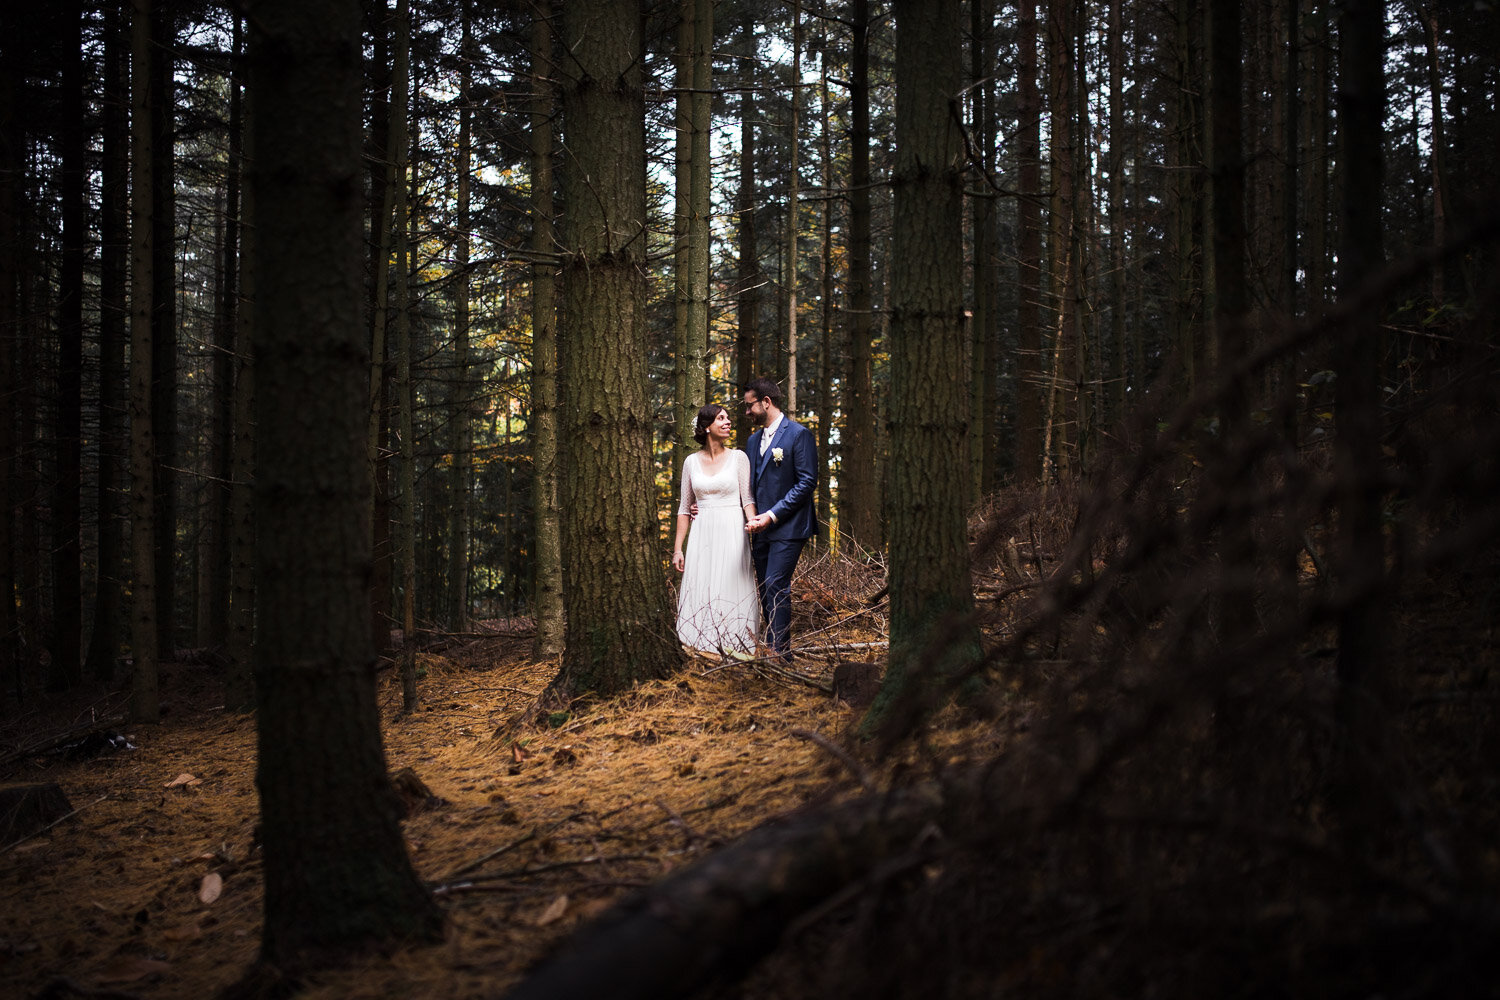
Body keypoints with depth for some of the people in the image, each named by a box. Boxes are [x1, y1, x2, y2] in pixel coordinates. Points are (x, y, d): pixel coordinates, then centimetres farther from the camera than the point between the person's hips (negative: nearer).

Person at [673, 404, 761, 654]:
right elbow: (684, 507, 11)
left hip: (731, 533, -2)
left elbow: (747, 498, -2)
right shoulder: (691, 462, 9)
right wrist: (677, 548, 6)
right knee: (700, 593, 0)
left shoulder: (738, 457, 3)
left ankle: (732, 648, -1)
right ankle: (703, 648, 4)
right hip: (702, 535, 2)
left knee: (731, 591, -5)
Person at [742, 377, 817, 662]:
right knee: (765, 592, 8)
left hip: (787, 527, -8)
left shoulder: (799, 435, -7)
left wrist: (773, 515, -18)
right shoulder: (753, 440, 17)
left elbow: (807, 482, -13)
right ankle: (770, 650, 13)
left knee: (776, 588, -15)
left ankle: (781, 652, -13)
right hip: (760, 528, 8)